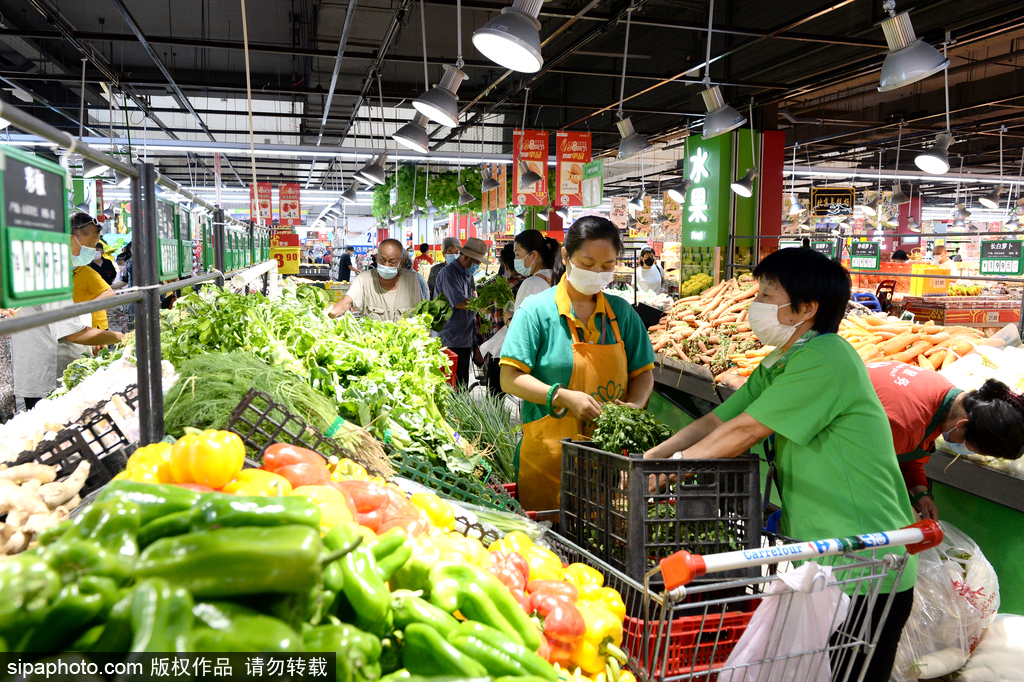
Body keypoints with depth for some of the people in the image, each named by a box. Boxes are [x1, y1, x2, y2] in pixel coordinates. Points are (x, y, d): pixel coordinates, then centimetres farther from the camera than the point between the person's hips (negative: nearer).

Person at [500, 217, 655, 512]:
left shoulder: (622, 313, 8)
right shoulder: (537, 310, -4)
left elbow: (643, 374, 12)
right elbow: (510, 379, -7)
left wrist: (635, 405, -8)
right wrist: (564, 397, -18)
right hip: (549, 455, -3)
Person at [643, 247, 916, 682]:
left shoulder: (826, 358, -20)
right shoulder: (777, 366, 11)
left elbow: (746, 431, -21)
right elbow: (718, 420, 7)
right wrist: (649, 458, -4)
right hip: (816, 560, 9)